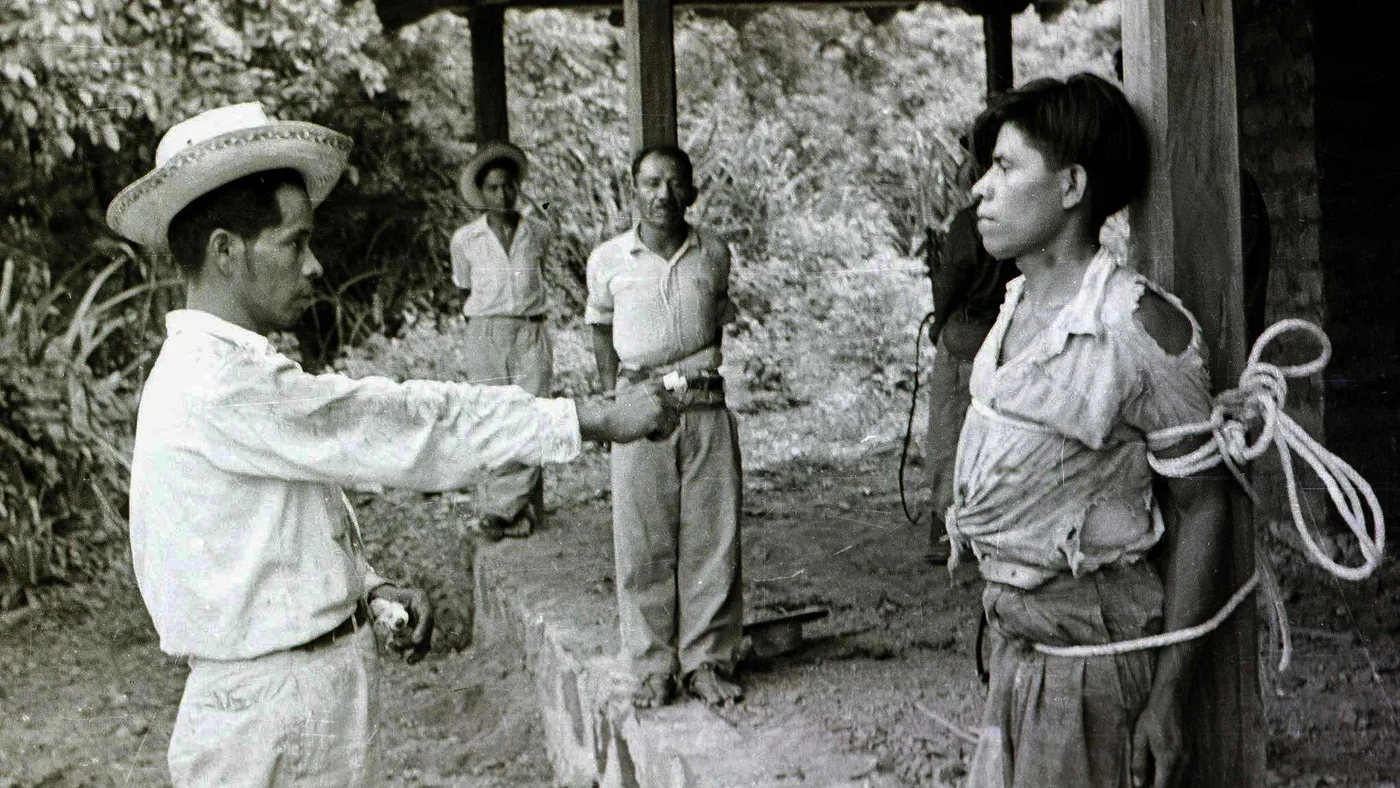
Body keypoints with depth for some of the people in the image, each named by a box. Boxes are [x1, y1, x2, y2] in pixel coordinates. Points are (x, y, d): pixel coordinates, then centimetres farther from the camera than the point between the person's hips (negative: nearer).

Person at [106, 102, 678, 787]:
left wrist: (365, 589, 1)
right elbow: (405, 427, -23)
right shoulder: (220, 382, -23)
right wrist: (595, 419, -18)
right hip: (274, 725, -9)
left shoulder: (213, 366, 10)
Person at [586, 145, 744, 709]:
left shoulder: (714, 255, 4)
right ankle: (654, 666, 12)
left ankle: (708, 661, 13)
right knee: (643, 545, 2)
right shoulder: (608, 260, 1)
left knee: (713, 540, 2)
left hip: (706, 407, 1)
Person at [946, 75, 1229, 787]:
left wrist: (1167, 694, -13)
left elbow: (1199, 508, -12)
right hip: (1012, 637, 7)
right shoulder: (1016, 307, 6)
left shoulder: (1142, 326, -16)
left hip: (1092, 644, -7)